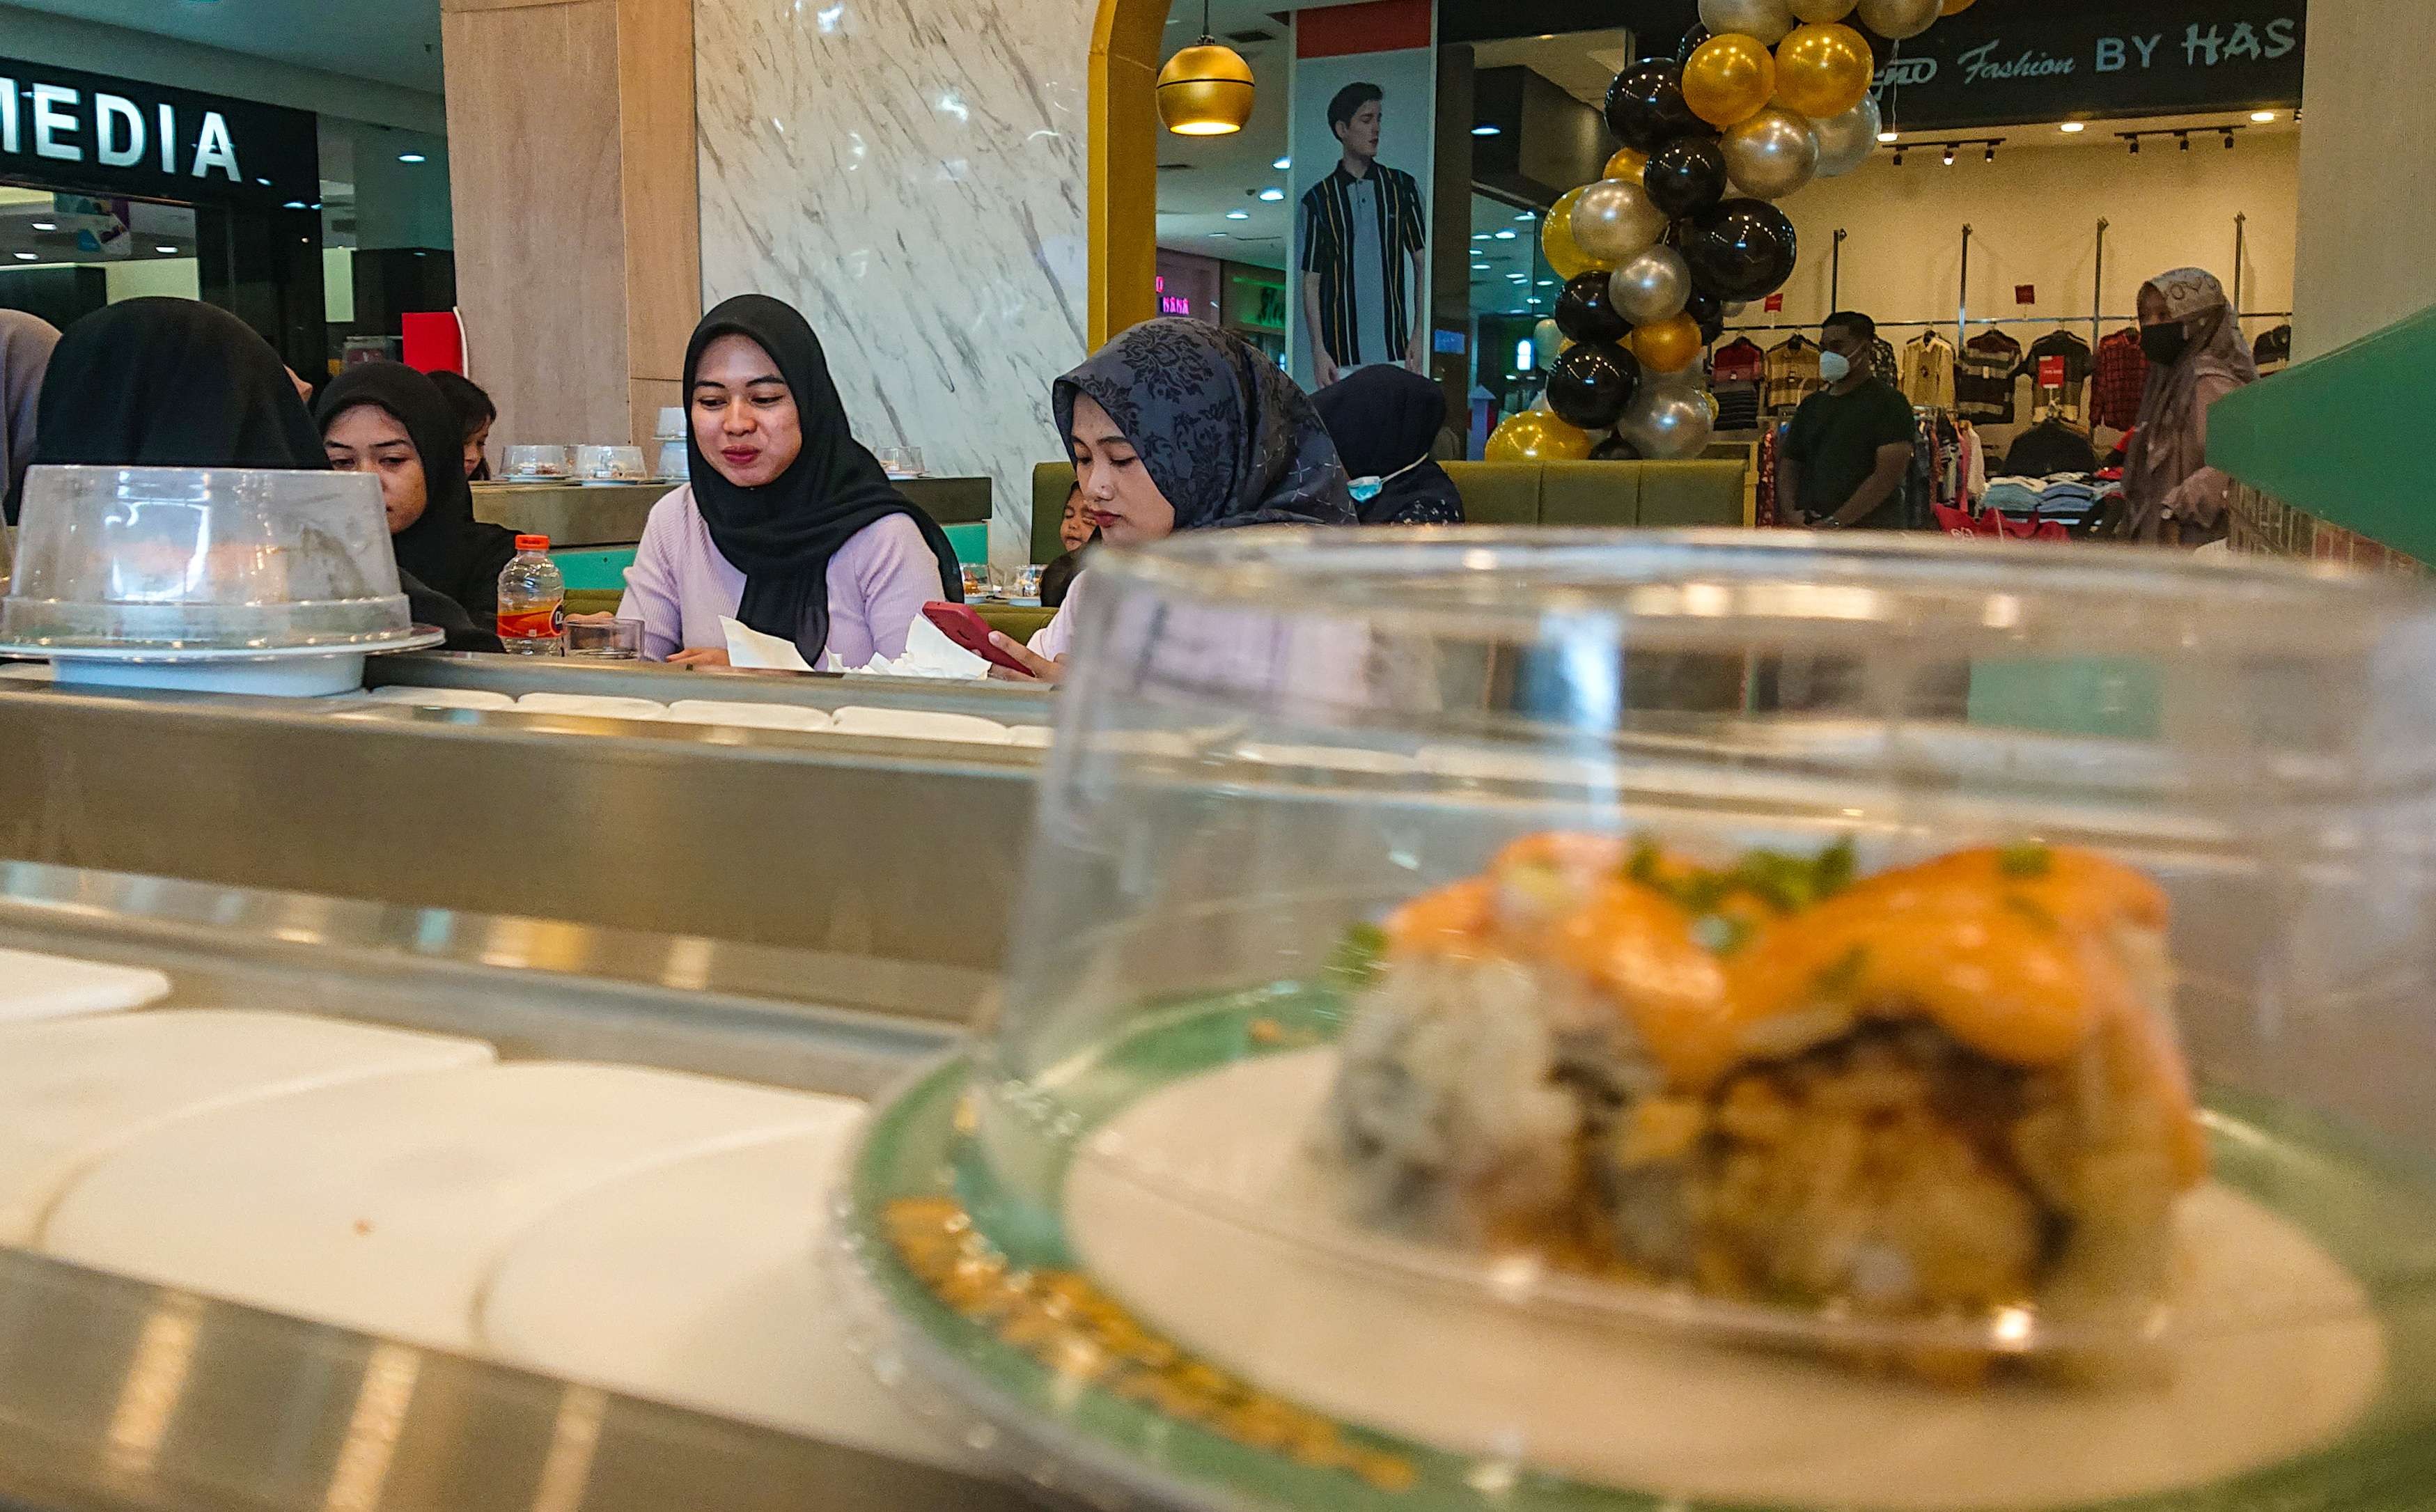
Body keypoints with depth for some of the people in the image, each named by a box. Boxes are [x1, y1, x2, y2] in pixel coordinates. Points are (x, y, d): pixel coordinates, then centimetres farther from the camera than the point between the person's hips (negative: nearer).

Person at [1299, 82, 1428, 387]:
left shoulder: (1402, 186, 9)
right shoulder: (1318, 198, 6)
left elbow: (1422, 264, 8)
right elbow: (1311, 281, 5)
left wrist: (1420, 335, -3)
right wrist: (1318, 350, -5)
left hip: (1395, 351, 1)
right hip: (1342, 356, -1)